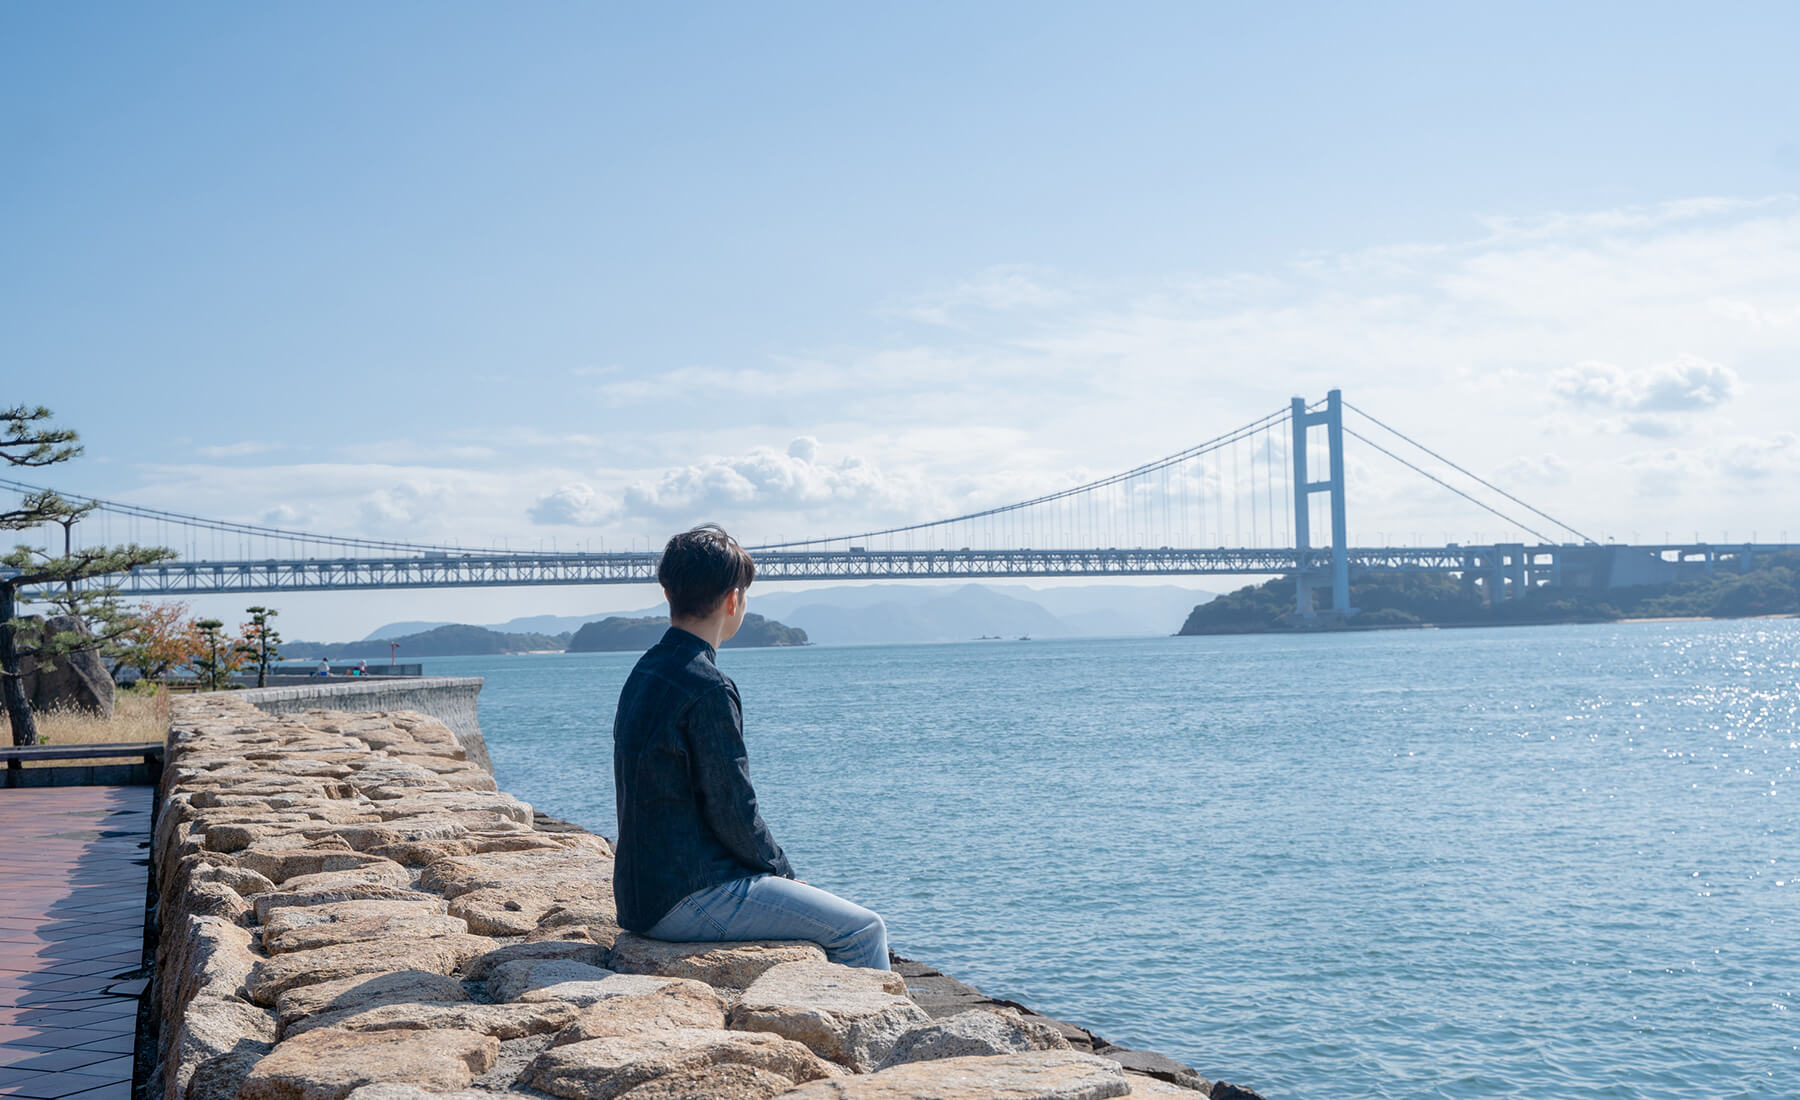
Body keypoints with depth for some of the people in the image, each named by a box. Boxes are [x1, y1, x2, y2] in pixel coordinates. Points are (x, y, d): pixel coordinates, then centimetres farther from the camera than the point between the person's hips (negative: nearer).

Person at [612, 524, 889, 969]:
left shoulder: (644, 674, 10)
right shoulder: (707, 688, -19)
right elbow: (733, 812, -18)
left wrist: (778, 869, 14)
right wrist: (784, 872, -1)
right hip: (687, 899, -10)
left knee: (822, 910, 24)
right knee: (863, 929, -4)